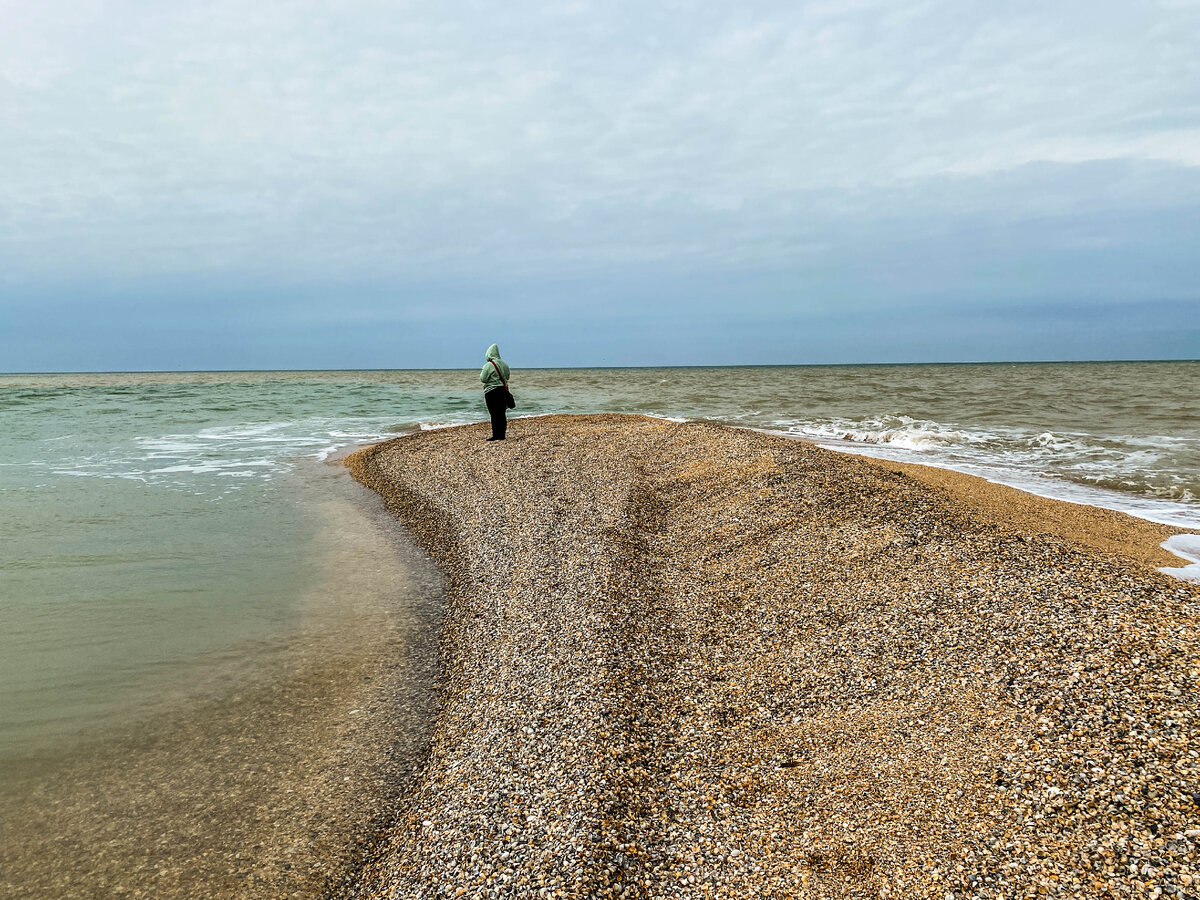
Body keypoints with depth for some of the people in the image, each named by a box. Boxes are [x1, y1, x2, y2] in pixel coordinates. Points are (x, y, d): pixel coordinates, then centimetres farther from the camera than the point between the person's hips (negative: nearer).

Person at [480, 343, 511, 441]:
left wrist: (481, 374, 8)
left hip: (492, 392, -6)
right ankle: (502, 434, 12)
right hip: (503, 390, 6)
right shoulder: (504, 364, 7)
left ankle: (496, 435, -4)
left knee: (494, 414, -4)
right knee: (502, 413, 9)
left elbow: (483, 379, -12)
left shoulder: (488, 365, -13)